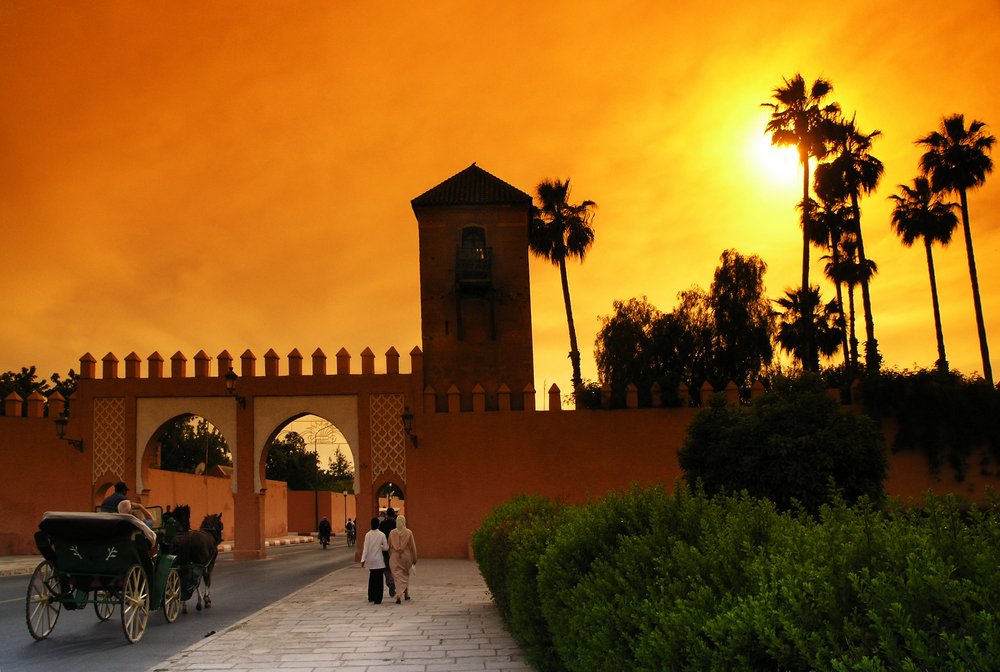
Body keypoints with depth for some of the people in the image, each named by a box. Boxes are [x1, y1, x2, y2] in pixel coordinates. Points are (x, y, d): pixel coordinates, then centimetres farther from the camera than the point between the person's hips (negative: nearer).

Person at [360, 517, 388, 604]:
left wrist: (363, 559, -4)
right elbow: (386, 548, -6)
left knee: (371, 578, 18)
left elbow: (366, 548, -6)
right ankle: (377, 599, 0)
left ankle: (371, 597, 26)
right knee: (378, 579, 2)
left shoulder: (368, 535, -5)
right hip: (378, 559, -3)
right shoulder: (381, 535, -9)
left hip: (370, 559, 3)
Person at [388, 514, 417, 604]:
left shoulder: (392, 533, -3)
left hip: (395, 557, 0)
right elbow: (412, 546, -3)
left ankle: (398, 595, -16)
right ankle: (406, 593, 27)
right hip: (406, 556, 0)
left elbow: (389, 546, 6)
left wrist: (391, 556, 20)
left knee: (397, 576, 1)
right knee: (405, 575, 21)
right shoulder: (409, 533, -7)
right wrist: (414, 559, 6)